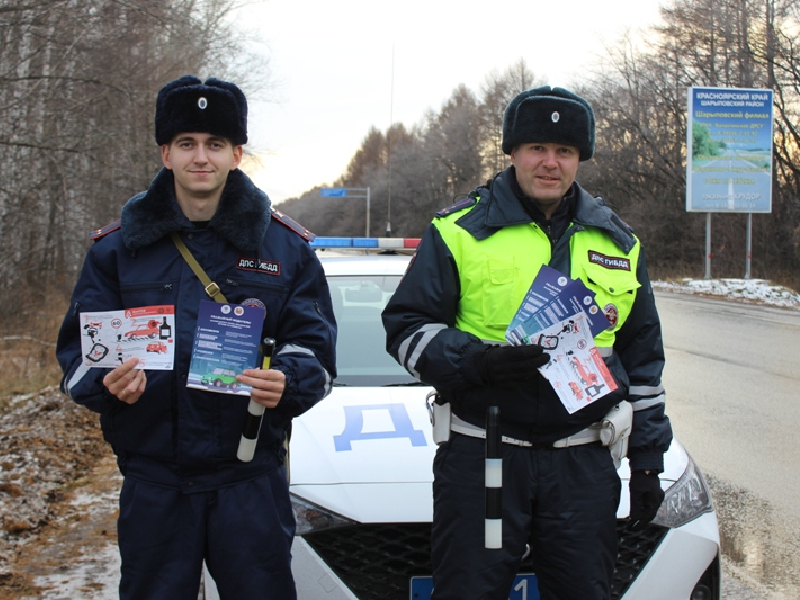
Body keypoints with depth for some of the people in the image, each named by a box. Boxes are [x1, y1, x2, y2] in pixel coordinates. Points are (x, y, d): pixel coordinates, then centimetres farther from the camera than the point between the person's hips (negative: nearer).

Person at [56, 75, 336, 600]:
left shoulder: (286, 244, 3)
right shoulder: (117, 246, 5)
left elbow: (315, 344, 0)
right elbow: (78, 349, 4)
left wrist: (287, 383, -22)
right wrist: (105, 383, -19)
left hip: (251, 482, -1)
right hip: (153, 482, 1)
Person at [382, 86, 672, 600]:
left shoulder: (619, 244, 12)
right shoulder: (458, 232, 1)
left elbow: (643, 358, 17)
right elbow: (406, 328, -1)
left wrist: (648, 460, 13)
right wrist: (477, 360, -18)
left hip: (583, 462, 3)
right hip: (478, 458, -3)